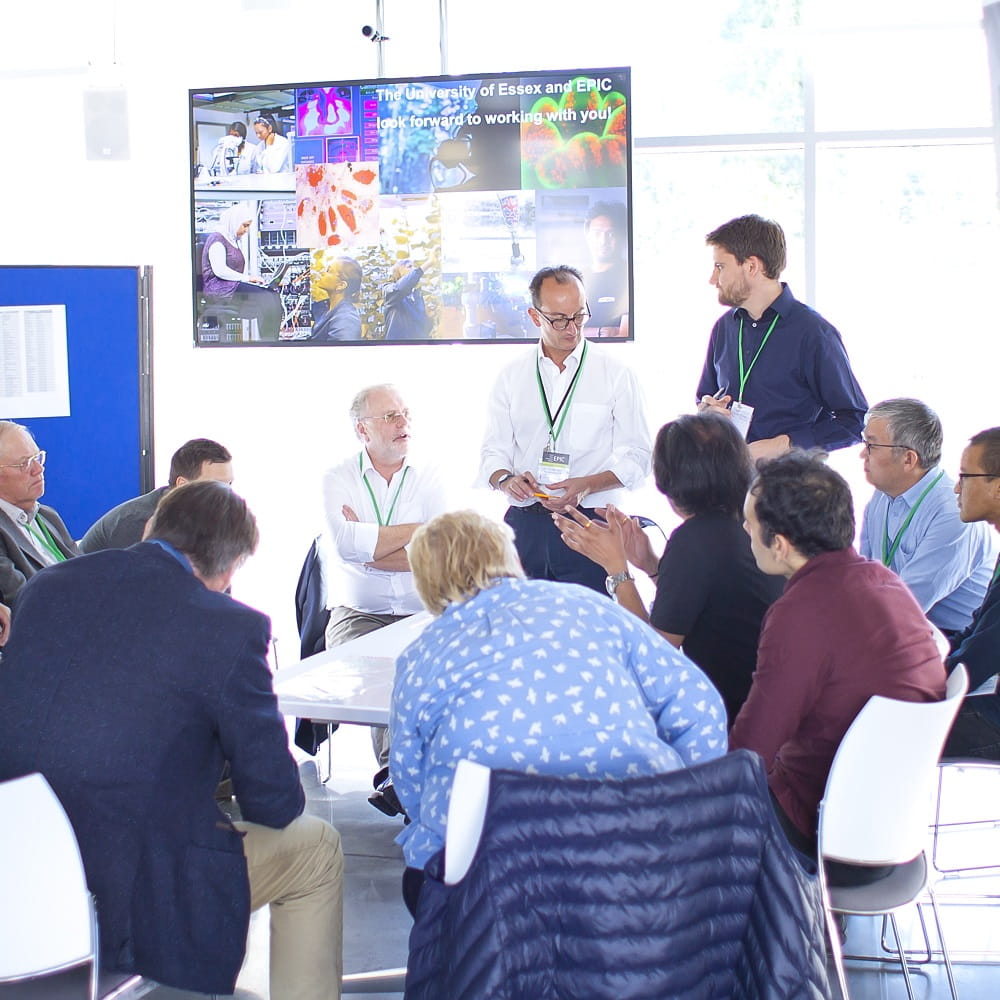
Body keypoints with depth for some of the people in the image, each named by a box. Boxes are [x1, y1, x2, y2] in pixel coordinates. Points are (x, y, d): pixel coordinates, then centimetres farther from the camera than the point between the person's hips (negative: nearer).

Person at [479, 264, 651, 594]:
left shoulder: (616, 374, 4)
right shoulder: (512, 376, 12)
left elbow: (636, 458, 0)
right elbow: (493, 452, 11)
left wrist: (586, 485, -16)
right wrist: (506, 479, -12)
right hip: (523, 526, 2)